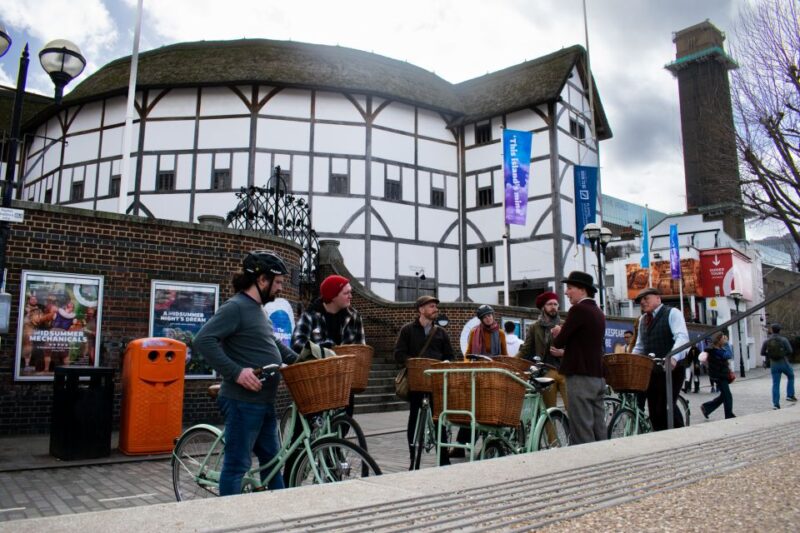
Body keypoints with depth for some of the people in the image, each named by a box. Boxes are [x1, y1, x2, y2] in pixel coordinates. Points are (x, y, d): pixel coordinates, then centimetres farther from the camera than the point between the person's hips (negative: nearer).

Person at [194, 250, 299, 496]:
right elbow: (203, 340, -25)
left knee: (272, 459, 17)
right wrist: (236, 371, -26)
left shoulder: (258, 308, 15)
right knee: (237, 464, 1)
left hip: (264, 401, 10)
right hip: (243, 402, -10)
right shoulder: (235, 307, -15)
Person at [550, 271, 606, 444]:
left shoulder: (578, 309, -12)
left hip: (581, 377, -9)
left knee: (582, 433, -6)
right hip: (598, 377, 9)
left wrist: (558, 332, 8)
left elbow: (559, 341, -13)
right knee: (599, 429, 11)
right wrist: (565, 352, 30)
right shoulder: (598, 312, 15)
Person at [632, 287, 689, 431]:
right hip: (651, 370, 6)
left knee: (665, 408, -11)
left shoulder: (672, 313, -1)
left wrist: (674, 357, -33)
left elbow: (682, 337, -16)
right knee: (654, 411, 4)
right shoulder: (643, 319, 18)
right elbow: (639, 347, 21)